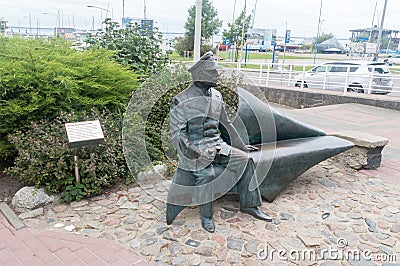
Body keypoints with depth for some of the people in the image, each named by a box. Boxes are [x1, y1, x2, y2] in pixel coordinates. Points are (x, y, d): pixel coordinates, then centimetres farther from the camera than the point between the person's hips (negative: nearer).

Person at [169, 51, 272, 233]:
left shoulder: (216, 96, 11)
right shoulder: (182, 101, -8)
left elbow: (226, 124, 18)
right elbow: (177, 133, -9)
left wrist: (241, 146, 17)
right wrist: (190, 151, -25)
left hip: (216, 145, 6)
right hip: (195, 148, -6)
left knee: (244, 159, -13)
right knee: (206, 174, -31)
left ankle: (249, 204, 0)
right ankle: (206, 216, -8)